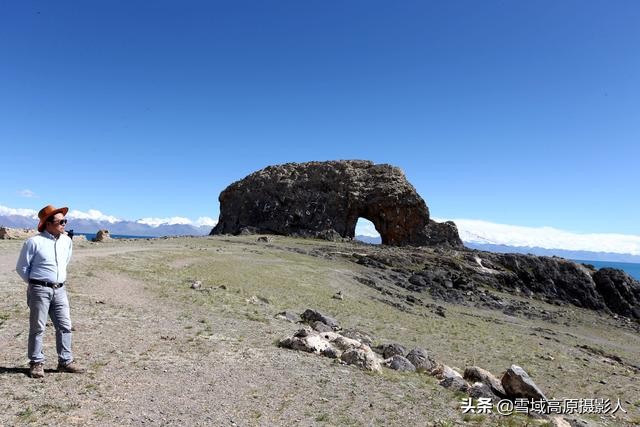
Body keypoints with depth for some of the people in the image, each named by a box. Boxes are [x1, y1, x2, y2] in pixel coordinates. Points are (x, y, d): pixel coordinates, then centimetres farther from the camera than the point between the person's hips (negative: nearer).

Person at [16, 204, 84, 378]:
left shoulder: (67, 241, 6)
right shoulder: (34, 242, -11)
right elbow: (22, 267, -3)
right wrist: (36, 283, 4)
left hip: (60, 290, 5)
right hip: (39, 290, -5)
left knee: (65, 326, 7)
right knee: (37, 328, 5)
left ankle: (65, 361, 16)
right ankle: (36, 363, 18)